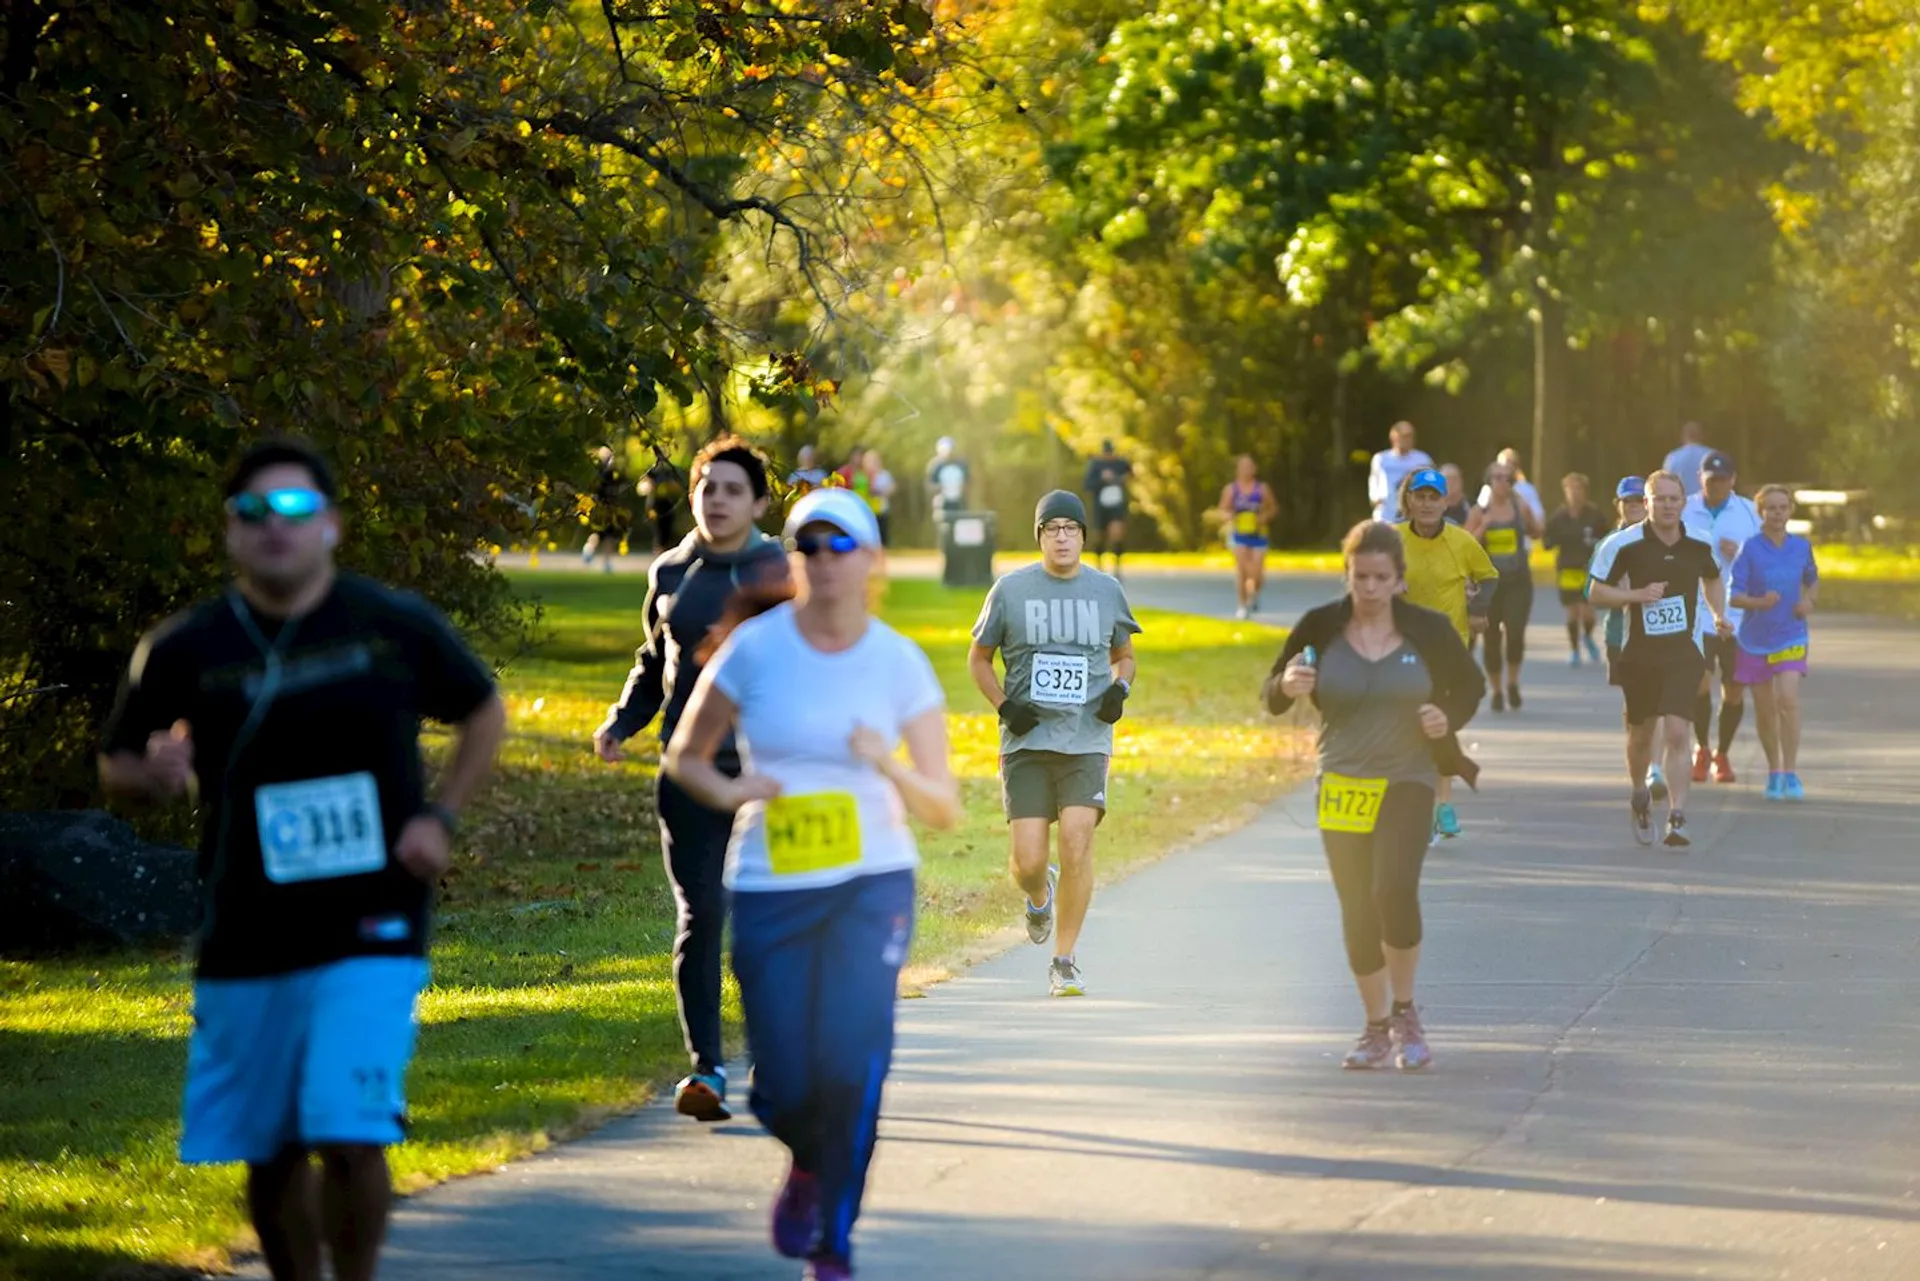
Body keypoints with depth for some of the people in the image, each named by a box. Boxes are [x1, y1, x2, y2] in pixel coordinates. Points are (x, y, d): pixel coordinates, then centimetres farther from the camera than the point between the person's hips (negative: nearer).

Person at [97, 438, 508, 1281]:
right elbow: (116, 768, 10)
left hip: (370, 934, -2)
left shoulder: (395, 627, -1)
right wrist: (155, 776, -14)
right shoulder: (186, 650, 0)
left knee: (351, 1139, -15)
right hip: (245, 944, 2)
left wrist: (440, 816, -1)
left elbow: (483, 714, 14)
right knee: (271, 1156, 8)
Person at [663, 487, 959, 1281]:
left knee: (851, 1072, -14)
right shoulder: (754, 650, -3)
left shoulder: (901, 666, -1)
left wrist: (892, 767, -20)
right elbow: (684, 756, 8)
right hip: (771, 890, 0)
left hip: (872, 886, 0)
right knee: (784, 1090, -2)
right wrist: (729, 791, -14)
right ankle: (809, 1165, 35)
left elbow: (945, 811, 1)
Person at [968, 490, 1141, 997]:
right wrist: (1005, 706, -4)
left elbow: (1123, 655, 21)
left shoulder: (1107, 591, 8)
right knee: (1027, 861, -7)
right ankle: (1040, 895, 32)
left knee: (1077, 842, -15)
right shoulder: (1011, 590, 2)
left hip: (1086, 741, 1)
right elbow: (979, 657, 11)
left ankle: (1064, 961, -2)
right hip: (1027, 742, -1)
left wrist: (1120, 688, -1)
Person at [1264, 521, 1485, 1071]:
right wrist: (1288, 686, -21)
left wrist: (1449, 719, -8)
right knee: (1357, 912, 5)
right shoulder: (1320, 629, -3)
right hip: (1341, 786, 2)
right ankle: (1377, 1026, 23)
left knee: (1394, 890, -22)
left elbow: (1470, 684, 13)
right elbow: (1272, 697, 2)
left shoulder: (1428, 630, -3)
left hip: (1407, 782, -2)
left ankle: (1405, 1013, -3)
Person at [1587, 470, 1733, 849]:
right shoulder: (1624, 544, -9)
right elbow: (1596, 593, -4)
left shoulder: (1699, 542, 1)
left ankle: (1677, 820, -16)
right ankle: (1640, 796, 44)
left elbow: (1712, 579, 22)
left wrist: (1718, 615, 5)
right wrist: (1638, 595, -19)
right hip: (1638, 652, 0)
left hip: (1683, 651, 0)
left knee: (1676, 733, -15)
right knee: (1641, 734, 14)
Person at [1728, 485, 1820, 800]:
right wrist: (1760, 602, -32)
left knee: (1788, 699, -18)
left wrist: (1808, 600, -3)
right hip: (1755, 639, 0)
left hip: (1791, 636, 0)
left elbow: (1813, 581, 18)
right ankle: (1774, 772, 27)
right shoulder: (1750, 549, -8)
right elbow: (1734, 595, -13)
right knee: (1764, 710, 9)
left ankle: (1791, 774, -14)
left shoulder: (1801, 547, 1)